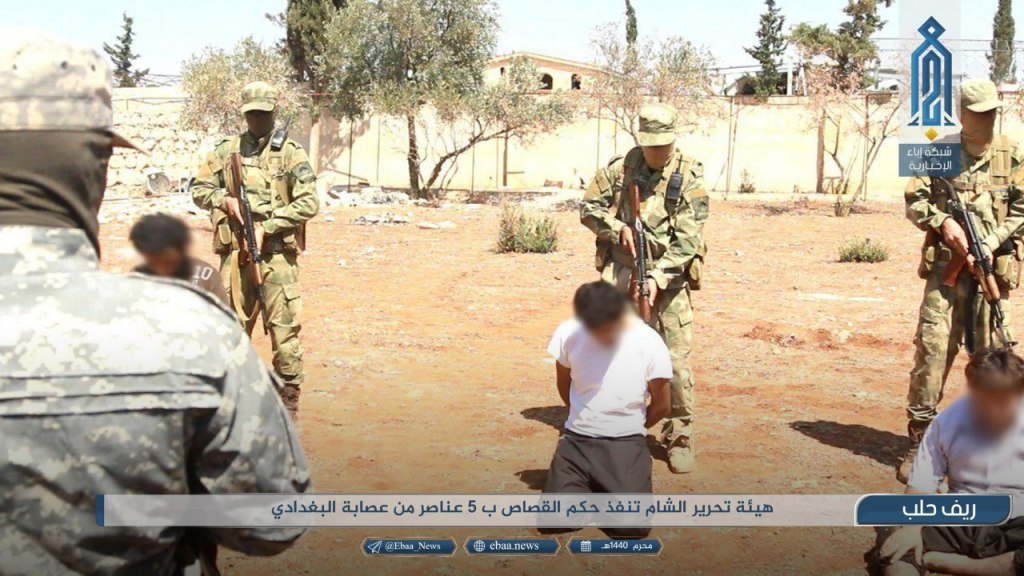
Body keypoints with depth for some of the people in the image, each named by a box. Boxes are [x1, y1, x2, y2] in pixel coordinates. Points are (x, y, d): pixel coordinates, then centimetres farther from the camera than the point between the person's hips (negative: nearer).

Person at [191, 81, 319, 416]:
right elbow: (199, 190, 15)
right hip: (235, 253, 3)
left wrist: (266, 227, -13)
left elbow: (309, 203, -6)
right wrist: (223, 199, -8)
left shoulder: (291, 153, 1)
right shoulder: (226, 151, 11)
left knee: (284, 329, -4)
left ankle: (288, 401, 5)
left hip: (277, 253, -3)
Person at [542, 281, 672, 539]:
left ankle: (614, 488, 15)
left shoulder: (649, 342, -13)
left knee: (632, 525, -19)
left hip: (626, 443, -1)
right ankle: (589, 486, 16)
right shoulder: (568, 333, -10)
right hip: (577, 440, 2)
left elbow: (661, 405, 0)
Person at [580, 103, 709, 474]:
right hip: (620, 273, 2)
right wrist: (617, 228, -9)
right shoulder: (620, 168, 1)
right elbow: (588, 208, 9)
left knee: (675, 360, -6)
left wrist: (658, 278, -22)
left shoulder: (689, 177, -7)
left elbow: (688, 239, -13)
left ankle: (679, 436, 6)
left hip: (667, 276, -2)